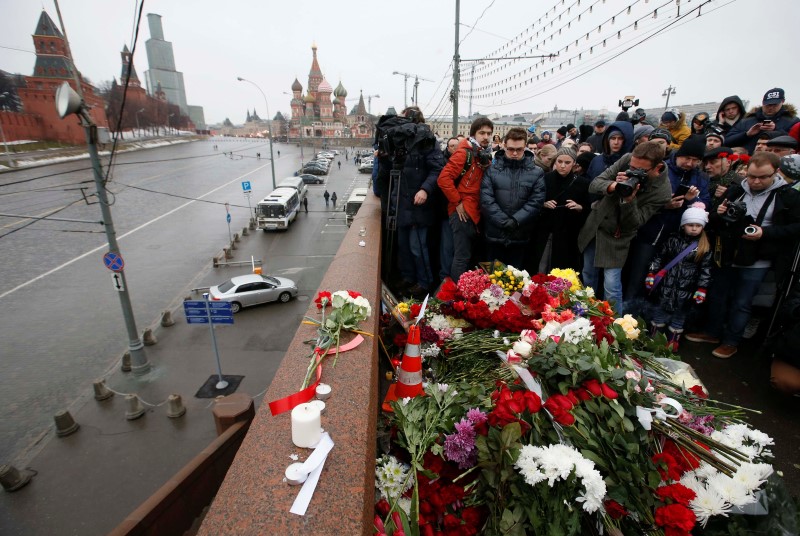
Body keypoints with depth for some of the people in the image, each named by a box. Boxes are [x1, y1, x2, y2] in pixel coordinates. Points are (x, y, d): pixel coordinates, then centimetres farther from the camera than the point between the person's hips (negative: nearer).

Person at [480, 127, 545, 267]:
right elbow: (486, 199, -9)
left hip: (520, 236, 1)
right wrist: (504, 222, -17)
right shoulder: (491, 169, 0)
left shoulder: (537, 172, 3)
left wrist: (515, 221, -16)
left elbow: (536, 202, -4)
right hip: (494, 235, 0)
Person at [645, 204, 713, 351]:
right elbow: (658, 258, 3)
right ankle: (653, 338, 23)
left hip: (686, 288, 0)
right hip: (667, 284, 0)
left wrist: (701, 289, -6)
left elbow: (705, 270, -1)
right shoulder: (673, 239, -1)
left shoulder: (705, 247, -2)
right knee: (661, 310, 10)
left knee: (680, 314, 10)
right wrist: (651, 275, 0)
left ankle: (673, 341, 24)